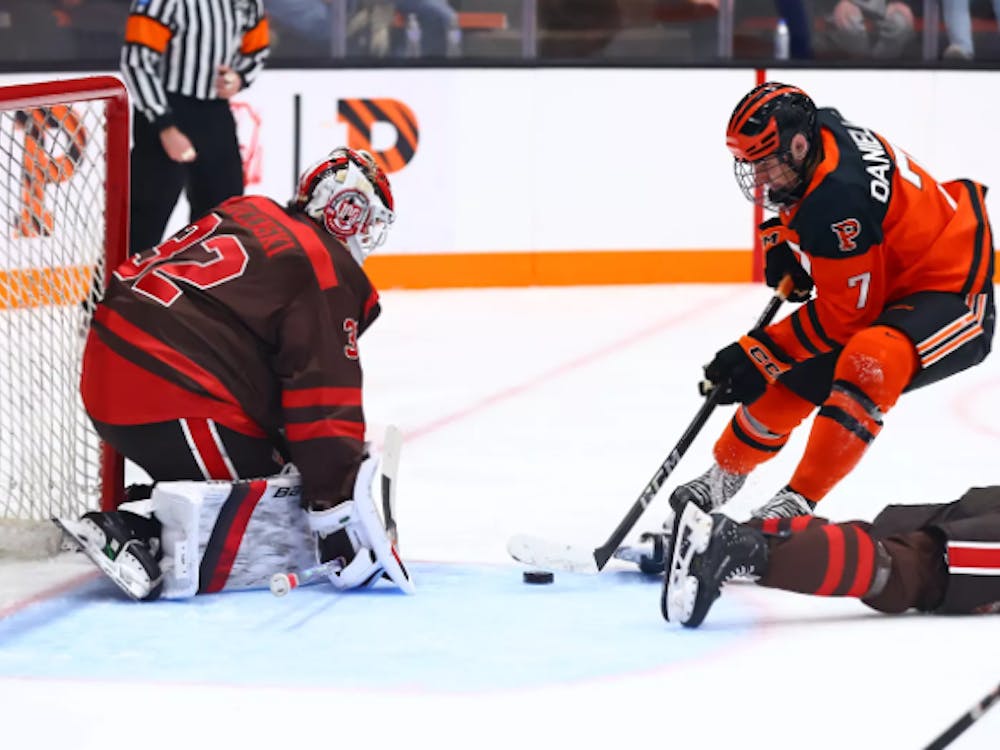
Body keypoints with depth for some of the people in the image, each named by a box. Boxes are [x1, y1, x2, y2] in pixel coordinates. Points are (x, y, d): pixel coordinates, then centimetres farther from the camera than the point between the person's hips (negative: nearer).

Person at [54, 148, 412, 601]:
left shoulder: (248, 213, 20)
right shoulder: (329, 273, -5)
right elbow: (324, 402, -11)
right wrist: (338, 516, -9)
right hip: (170, 403, -9)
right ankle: (132, 534, -18)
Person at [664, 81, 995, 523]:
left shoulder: (840, 198, -32)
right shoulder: (818, 129, -6)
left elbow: (844, 317, -24)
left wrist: (756, 353, -22)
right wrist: (782, 239, 5)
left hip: (953, 295, -11)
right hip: (889, 287, 11)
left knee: (867, 362, -36)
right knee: (789, 373, 13)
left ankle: (798, 502, -32)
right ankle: (726, 474, 36)